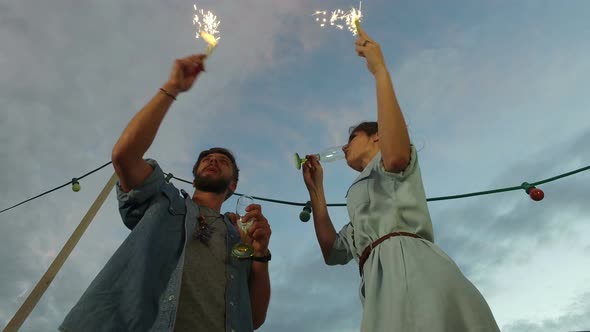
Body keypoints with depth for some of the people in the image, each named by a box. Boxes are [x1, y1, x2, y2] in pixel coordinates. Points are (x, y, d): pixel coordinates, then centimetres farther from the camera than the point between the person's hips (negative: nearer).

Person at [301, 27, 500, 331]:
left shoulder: (393, 163, 15)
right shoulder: (364, 196, 36)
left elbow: (395, 156, -15)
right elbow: (334, 252, 27)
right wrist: (315, 189, 29)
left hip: (409, 266, -8)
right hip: (385, 280, 8)